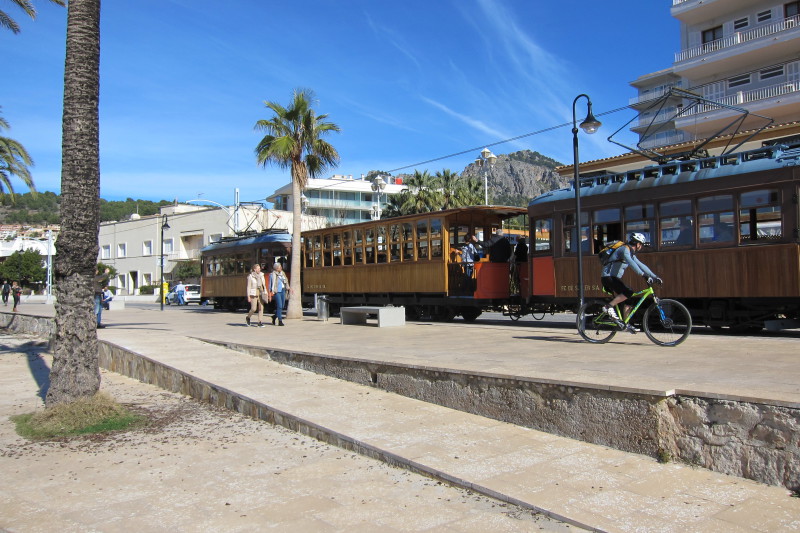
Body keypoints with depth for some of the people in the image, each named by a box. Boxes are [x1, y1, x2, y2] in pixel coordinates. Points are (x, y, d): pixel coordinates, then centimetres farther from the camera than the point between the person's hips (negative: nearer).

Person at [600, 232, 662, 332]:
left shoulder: (631, 253, 19)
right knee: (629, 292, -26)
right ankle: (609, 306, -17)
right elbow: (631, 264, -27)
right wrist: (644, 275, -35)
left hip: (614, 278, 10)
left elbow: (641, 265, 19)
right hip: (608, 277, -10)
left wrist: (655, 277, 13)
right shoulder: (625, 249, -12)